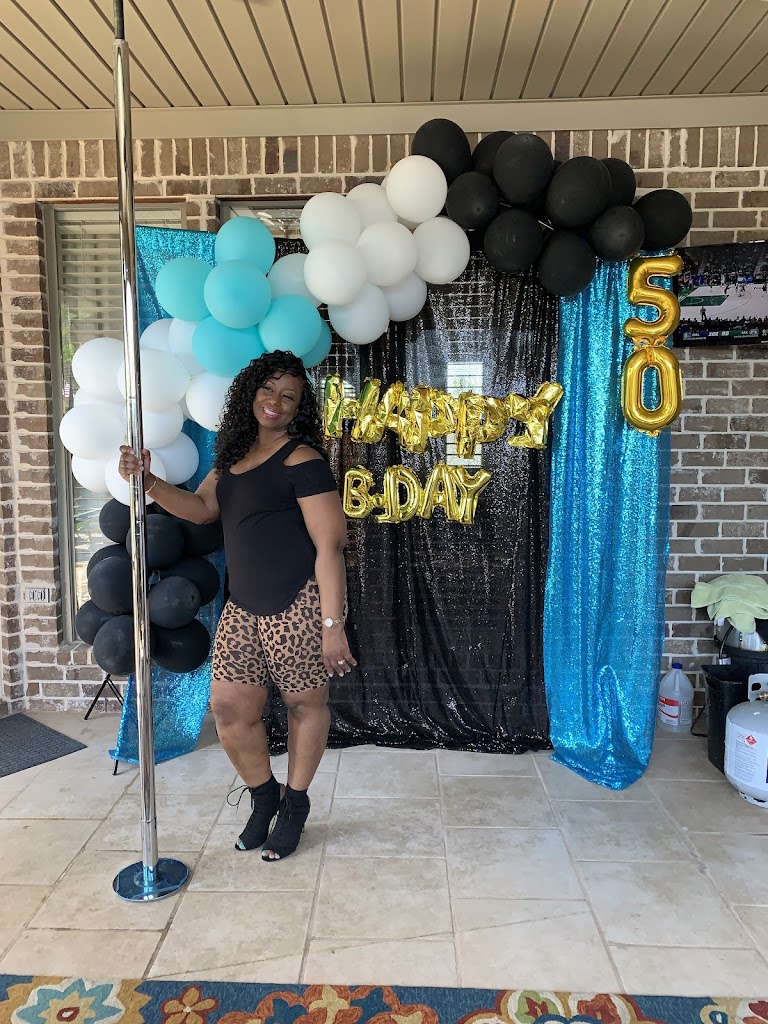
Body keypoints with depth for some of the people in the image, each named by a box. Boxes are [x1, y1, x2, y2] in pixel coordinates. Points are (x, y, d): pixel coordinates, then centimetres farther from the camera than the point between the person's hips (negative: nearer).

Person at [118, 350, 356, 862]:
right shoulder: (236, 455, 13)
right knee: (230, 709, 9)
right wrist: (148, 481, -6)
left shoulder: (302, 460, -12)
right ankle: (263, 797, 34)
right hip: (244, 607, 7)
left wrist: (333, 624, -19)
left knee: (306, 705, 11)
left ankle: (295, 804, 33)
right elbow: (201, 507, 10)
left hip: (299, 605, -7)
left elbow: (329, 546, -15)